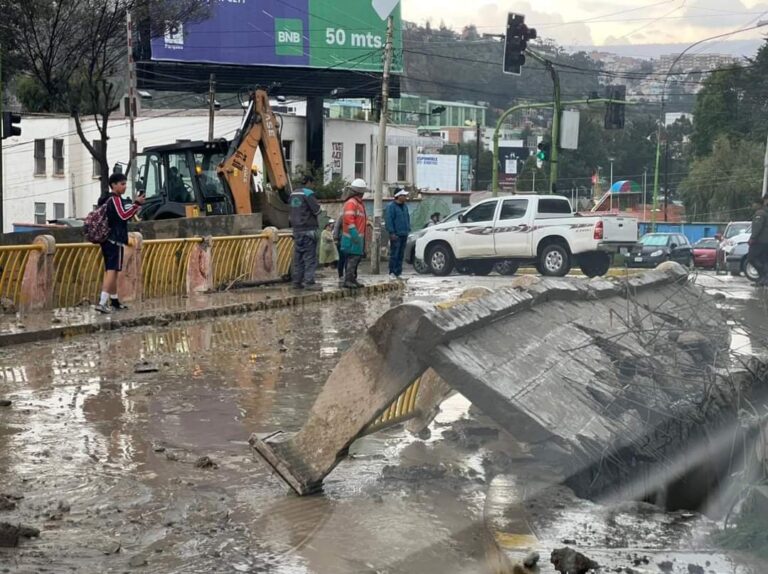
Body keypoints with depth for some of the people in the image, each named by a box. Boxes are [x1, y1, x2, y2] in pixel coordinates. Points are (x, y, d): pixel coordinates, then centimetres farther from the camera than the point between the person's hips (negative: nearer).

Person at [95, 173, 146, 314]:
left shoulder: (107, 200, 20)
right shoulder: (115, 199, -10)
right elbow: (123, 215, -21)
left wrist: (135, 207, 16)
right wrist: (136, 204, -21)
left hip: (107, 240, 10)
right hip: (115, 241, -10)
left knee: (110, 271, 15)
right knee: (112, 271, -14)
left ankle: (114, 301, 25)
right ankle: (102, 302, -23)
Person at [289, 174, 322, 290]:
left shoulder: (294, 194, 14)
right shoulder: (308, 194, -11)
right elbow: (316, 210, -13)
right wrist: (318, 205, 6)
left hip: (297, 229, 8)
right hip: (308, 229, -8)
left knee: (298, 256, 9)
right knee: (310, 257, -7)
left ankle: (297, 282, 10)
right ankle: (309, 282, -10)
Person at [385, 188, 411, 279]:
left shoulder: (404, 206, 16)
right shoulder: (391, 206, -9)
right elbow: (388, 220, -14)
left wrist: (408, 230, 14)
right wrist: (392, 233, -18)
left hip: (404, 234, 8)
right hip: (396, 235, -8)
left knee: (401, 255, 9)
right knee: (394, 255, -8)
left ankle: (398, 273, 14)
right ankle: (392, 273, -4)